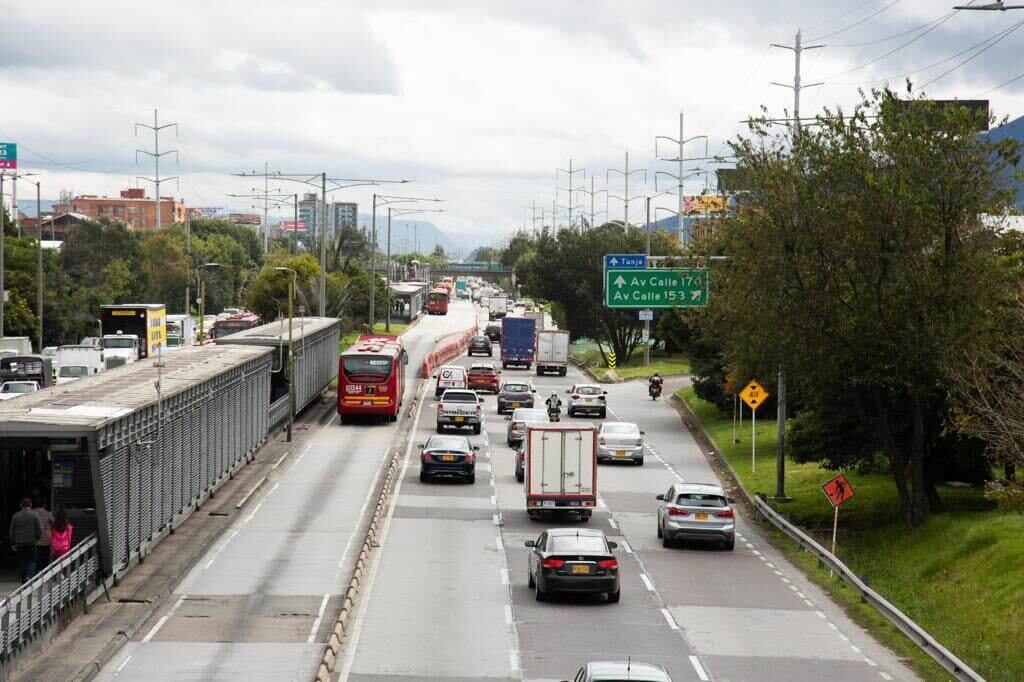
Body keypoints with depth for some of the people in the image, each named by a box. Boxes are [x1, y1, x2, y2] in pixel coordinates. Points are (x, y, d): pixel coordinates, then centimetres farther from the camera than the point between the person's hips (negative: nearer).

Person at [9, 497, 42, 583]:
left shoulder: (16, 516, 1)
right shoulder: (35, 516, -7)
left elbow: (12, 531, 6)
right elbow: (39, 531, -6)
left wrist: (13, 543, 14)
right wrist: (36, 539, 13)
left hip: (19, 544, 2)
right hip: (31, 543, -2)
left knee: (22, 562, 11)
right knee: (32, 561, 7)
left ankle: (24, 579, 15)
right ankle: (29, 576, -14)